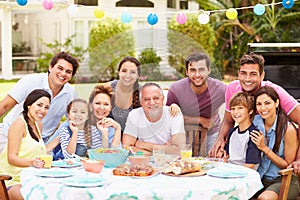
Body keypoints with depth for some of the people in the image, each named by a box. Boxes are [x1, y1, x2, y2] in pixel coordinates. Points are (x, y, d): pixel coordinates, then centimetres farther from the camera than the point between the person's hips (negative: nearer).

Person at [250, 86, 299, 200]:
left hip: (286, 181, -4)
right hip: (262, 178, 4)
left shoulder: (288, 129, -16)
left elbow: (288, 165, -11)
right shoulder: (256, 121, -1)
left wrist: (264, 148, -19)